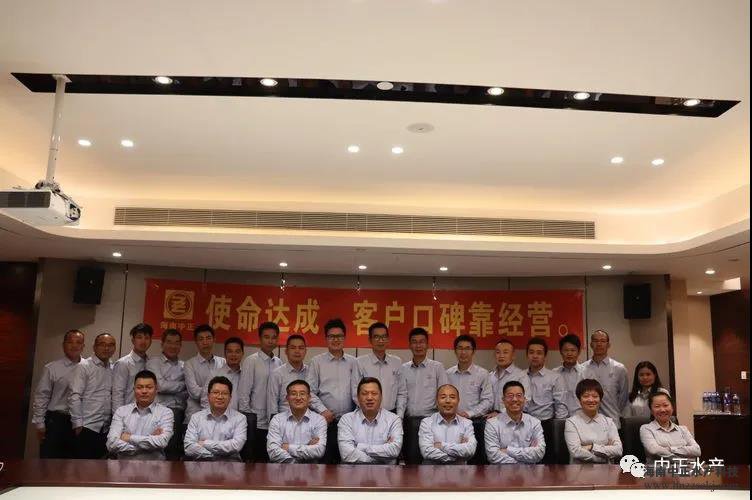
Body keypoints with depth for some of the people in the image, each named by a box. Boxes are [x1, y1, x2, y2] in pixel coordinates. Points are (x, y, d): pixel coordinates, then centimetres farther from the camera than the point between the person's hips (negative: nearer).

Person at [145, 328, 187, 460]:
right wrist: (183, 384, 6)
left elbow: (188, 393, 8)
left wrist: (169, 387, -7)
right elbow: (161, 386, -5)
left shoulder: (184, 366, 16)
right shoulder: (154, 362, 8)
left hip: (179, 412, 3)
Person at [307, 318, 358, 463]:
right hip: (325, 420, -1)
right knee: (325, 459, 1)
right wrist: (323, 410, -9)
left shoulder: (352, 362, 8)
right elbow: (310, 391, 1)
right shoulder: (317, 362, 4)